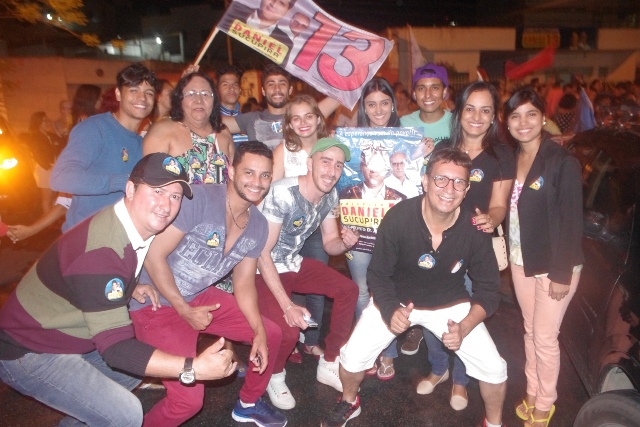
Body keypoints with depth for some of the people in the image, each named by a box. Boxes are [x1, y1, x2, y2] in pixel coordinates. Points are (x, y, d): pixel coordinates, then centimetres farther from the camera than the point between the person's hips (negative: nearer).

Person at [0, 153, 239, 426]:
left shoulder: (132, 227, -4)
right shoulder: (102, 249, -32)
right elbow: (116, 348, -33)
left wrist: (129, 288, -6)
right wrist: (194, 368, -40)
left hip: (67, 339, 9)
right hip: (27, 353, -9)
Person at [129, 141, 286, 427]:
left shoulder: (258, 226, 0)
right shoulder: (199, 198, -24)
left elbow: (244, 283, 7)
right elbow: (154, 255, -22)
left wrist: (259, 332, -5)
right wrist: (185, 311, -17)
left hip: (201, 297, 7)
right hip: (156, 304, -7)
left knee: (272, 335, 8)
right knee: (189, 400, -17)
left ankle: (249, 404, 34)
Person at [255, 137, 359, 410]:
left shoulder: (330, 196, -5)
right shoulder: (282, 194, -28)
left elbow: (329, 244, 6)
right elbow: (262, 253, -26)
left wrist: (345, 243, -20)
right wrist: (287, 305, -29)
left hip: (294, 263, 7)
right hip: (261, 269, -7)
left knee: (348, 290, -4)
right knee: (288, 330, -25)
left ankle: (329, 364, 14)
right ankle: (275, 376, 11)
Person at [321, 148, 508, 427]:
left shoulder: (475, 230, -21)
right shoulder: (397, 218, -26)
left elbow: (488, 289, -9)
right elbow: (378, 274, -13)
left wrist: (464, 327, -25)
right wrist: (390, 310, -31)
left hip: (451, 304, 1)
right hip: (397, 300, -1)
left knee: (494, 369, -7)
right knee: (352, 357, -10)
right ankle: (349, 403, 27)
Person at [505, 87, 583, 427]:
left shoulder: (563, 162, -16)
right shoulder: (510, 159, 2)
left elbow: (572, 221, -16)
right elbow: (509, 209, 5)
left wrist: (562, 274, -16)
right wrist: (510, 254, -1)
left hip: (554, 265, -5)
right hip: (520, 260, 5)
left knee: (545, 337, 6)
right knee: (530, 330, 17)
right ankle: (532, 393, 35)